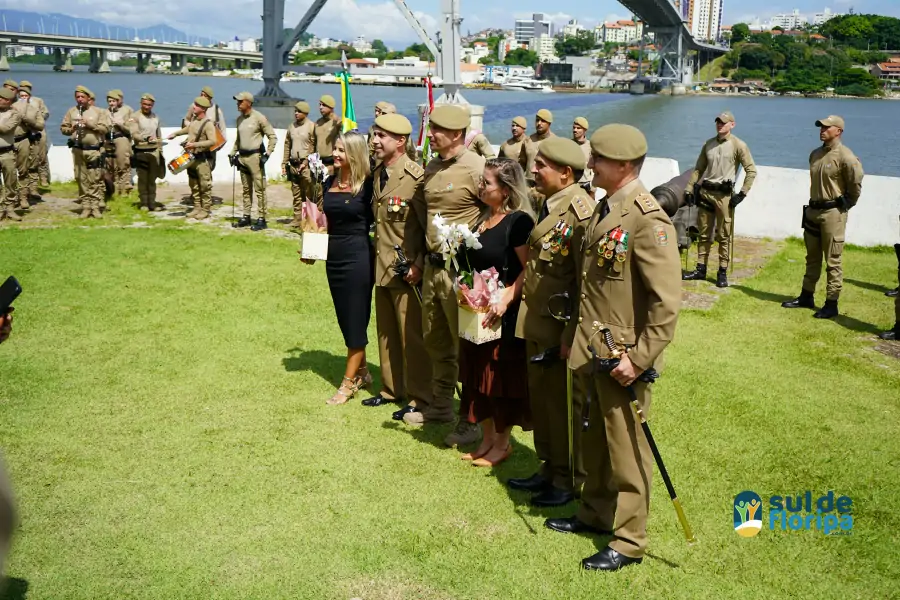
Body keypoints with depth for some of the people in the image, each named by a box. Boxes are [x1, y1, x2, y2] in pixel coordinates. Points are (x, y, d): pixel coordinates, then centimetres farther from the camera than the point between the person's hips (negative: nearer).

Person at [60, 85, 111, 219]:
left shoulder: (98, 112, 2)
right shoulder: (71, 111, 11)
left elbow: (106, 128, -5)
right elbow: (63, 128, 13)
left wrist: (90, 124, -15)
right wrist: (71, 129, -9)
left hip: (94, 150, -3)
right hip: (78, 150, 3)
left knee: (95, 179, -5)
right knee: (81, 179, 4)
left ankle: (95, 207, 0)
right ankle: (85, 207, 9)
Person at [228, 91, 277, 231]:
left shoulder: (259, 118, -10)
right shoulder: (239, 119, 12)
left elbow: (272, 137, -8)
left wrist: (267, 154, -14)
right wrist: (233, 153, 15)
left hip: (255, 156, -7)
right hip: (242, 156, 7)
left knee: (259, 189, -6)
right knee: (246, 189, 13)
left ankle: (261, 219, -4)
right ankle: (246, 217, 20)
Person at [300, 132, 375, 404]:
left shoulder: (367, 184, -11)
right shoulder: (330, 182, 8)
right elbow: (324, 218, 15)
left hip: (358, 257, -7)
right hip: (333, 257, 7)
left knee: (355, 320, 2)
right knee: (345, 320, 14)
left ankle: (349, 382, 10)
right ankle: (362, 372, 29)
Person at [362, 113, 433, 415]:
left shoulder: (416, 177, -15)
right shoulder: (377, 173, 10)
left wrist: (419, 265, -17)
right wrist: (378, 259, 12)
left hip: (407, 270, -8)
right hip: (382, 267, 8)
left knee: (412, 336, 0)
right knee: (386, 332, 16)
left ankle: (419, 398, 12)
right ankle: (391, 389, 30)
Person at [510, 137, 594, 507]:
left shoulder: (580, 210, -18)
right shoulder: (548, 204, 11)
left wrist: (571, 335, -21)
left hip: (562, 329, -9)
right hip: (537, 324, 9)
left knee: (565, 404, 5)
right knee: (541, 399, 18)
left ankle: (569, 482, 20)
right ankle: (549, 469, 33)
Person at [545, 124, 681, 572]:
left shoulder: (648, 220, -19)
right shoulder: (604, 209, 9)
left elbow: (667, 303, -22)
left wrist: (639, 358, -21)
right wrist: (576, 334, 16)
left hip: (621, 357, -8)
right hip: (592, 350, 8)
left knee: (626, 448, 5)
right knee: (594, 441, 21)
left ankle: (629, 541, 20)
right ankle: (595, 514, 39)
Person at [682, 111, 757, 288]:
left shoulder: (738, 145, -4)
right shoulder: (708, 144, 11)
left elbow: (751, 171, -4)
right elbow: (698, 169, 16)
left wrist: (742, 193, -10)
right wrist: (689, 189, 9)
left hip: (724, 194, -5)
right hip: (705, 192, 5)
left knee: (724, 235, -1)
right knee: (704, 233, 11)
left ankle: (722, 273, 6)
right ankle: (700, 269, 18)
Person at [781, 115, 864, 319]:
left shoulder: (845, 156, -15)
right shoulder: (815, 154, 10)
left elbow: (856, 184, -13)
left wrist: (846, 204, -3)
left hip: (833, 213, -8)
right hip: (813, 210, 8)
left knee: (833, 261, -4)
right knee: (812, 258, 17)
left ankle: (831, 304, 0)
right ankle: (806, 297, 27)